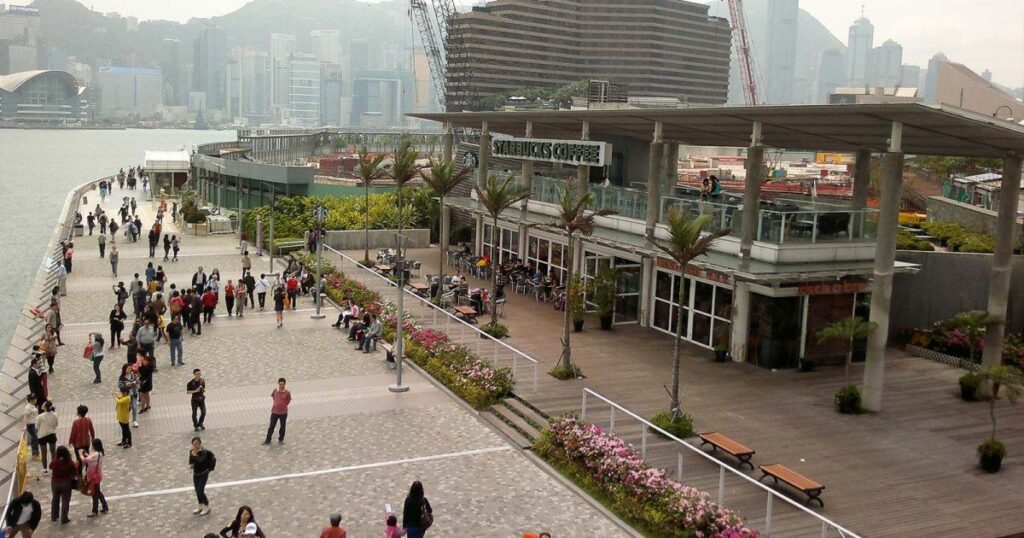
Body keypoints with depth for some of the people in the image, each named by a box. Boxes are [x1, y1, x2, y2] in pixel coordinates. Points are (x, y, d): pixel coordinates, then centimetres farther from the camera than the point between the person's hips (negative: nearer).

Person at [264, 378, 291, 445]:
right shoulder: (275, 391, -4)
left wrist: (283, 404, 6)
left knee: (283, 427, 10)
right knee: (271, 426, 7)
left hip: (283, 412, -1)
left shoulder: (287, 393, -11)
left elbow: (289, 400, 6)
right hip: (274, 412, 1)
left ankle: (281, 440, 27)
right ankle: (268, 440, 18)